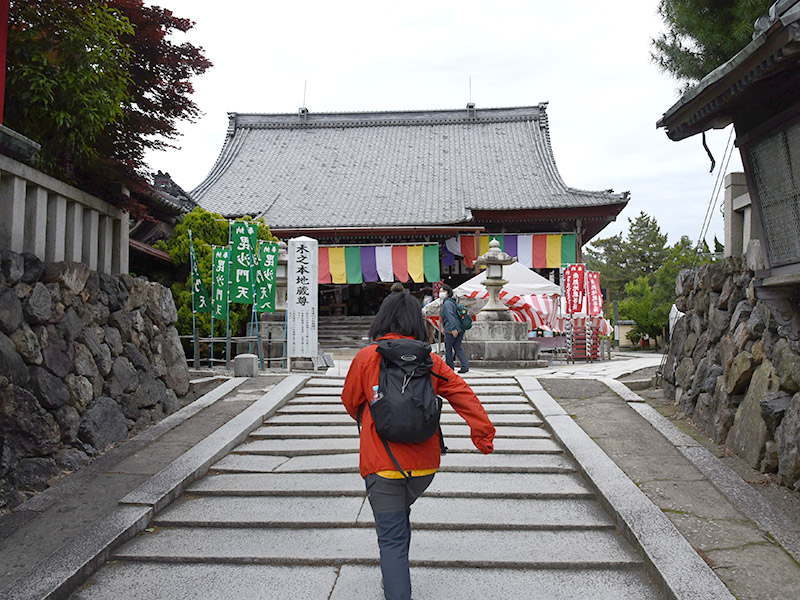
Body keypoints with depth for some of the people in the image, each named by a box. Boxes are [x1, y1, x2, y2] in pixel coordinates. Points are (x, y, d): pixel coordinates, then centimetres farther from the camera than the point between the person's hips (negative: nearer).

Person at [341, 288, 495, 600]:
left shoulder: (366, 358, -5)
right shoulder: (430, 360, 1)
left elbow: (350, 401, 8)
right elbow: (464, 395, -2)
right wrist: (483, 433, 2)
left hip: (382, 463, -4)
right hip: (424, 463, 4)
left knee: (391, 536, 3)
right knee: (400, 514, 30)